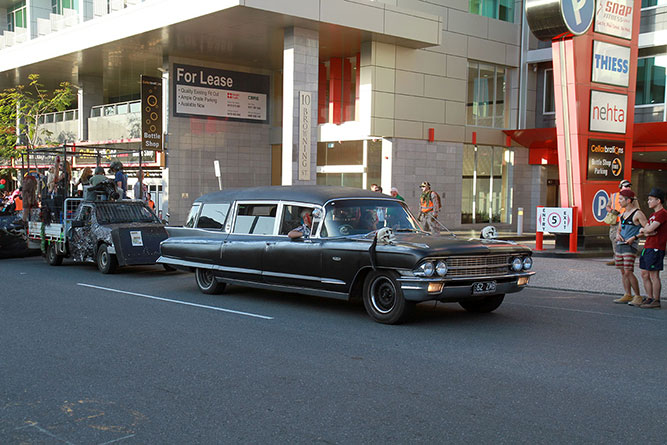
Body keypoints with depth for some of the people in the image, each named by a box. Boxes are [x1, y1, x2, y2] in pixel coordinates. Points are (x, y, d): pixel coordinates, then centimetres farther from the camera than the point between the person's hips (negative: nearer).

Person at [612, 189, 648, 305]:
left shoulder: (638, 214, -8)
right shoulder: (623, 214, 17)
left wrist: (634, 237, -18)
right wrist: (618, 235, 5)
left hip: (630, 246, -8)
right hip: (620, 244, 8)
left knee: (628, 272, -12)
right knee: (623, 272, 8)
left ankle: (638, 297, -3)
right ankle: (627, 295, 15)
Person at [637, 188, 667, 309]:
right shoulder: (654, 214, 20)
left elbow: (650, 229, -20)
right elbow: (642, 231, 15)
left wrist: (644, 229, 2)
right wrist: (646, 231, -7)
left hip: (656, 248, -10)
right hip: (647, 247, 10)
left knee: (654, 275, -6)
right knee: (644, 274, 11)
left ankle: (656, 301, -1)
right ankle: (649, 298, 18)